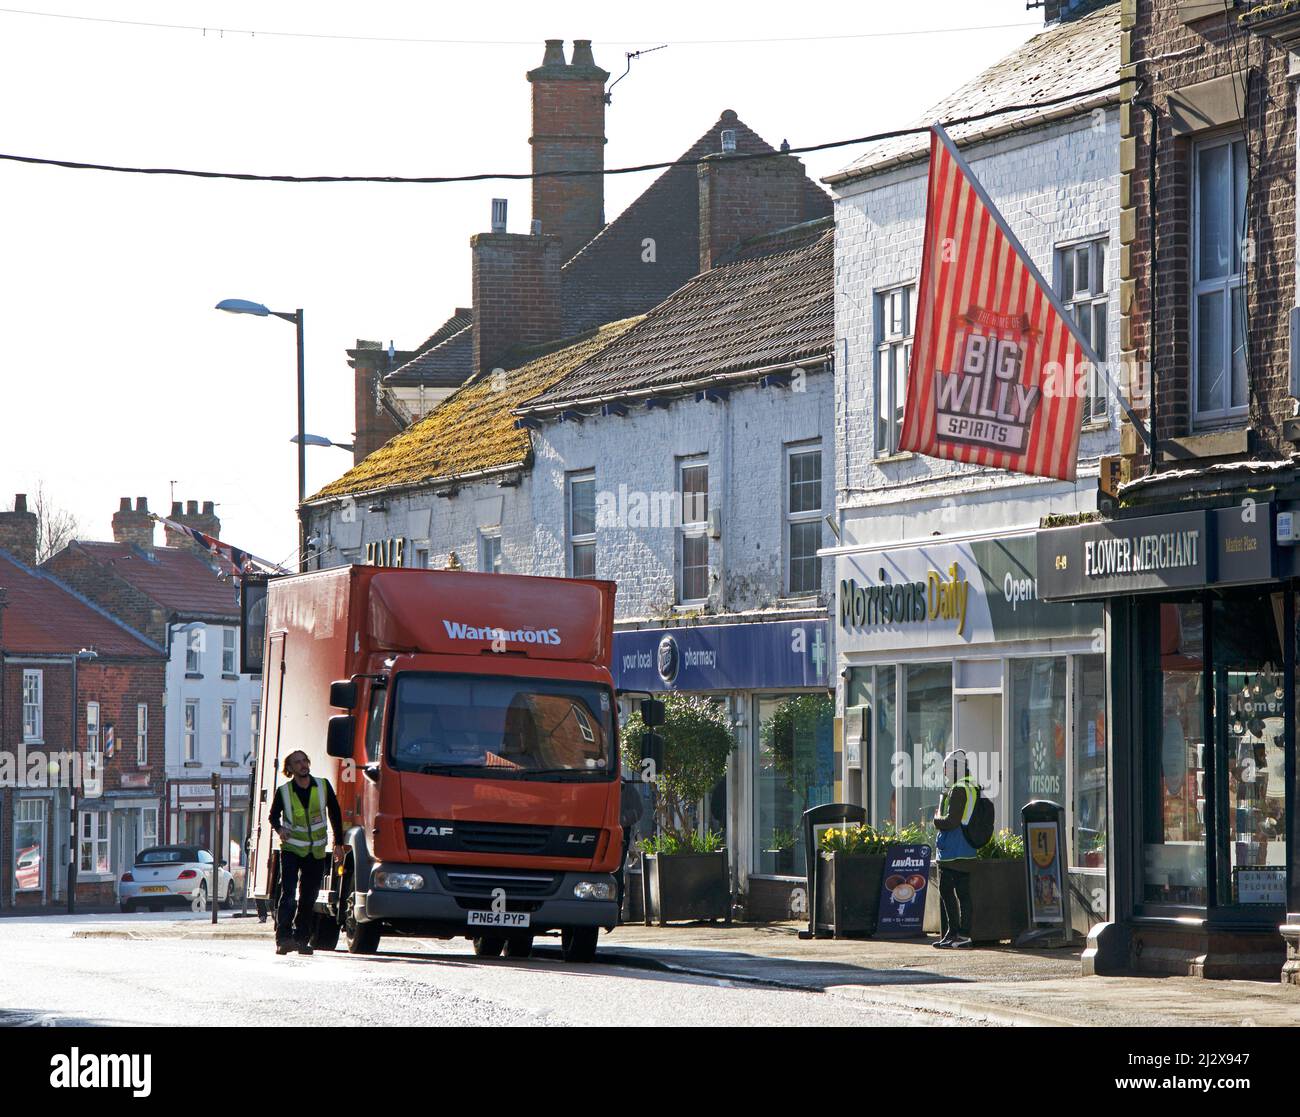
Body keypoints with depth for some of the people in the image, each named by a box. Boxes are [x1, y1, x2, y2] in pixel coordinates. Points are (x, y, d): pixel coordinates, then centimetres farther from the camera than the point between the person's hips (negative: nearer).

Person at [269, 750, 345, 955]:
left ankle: (301, 939, 13)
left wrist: (339, 844, 11)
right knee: (288, 893, -16)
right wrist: (279, 829, -13)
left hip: (316, 851, 3)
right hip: (291, 849, -3)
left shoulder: (323, 787, 1)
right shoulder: (283, 791, -3)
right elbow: (274, 815, 10)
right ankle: (283, 938, -22)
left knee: (308, 898, 6)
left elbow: (335, 814, 10)